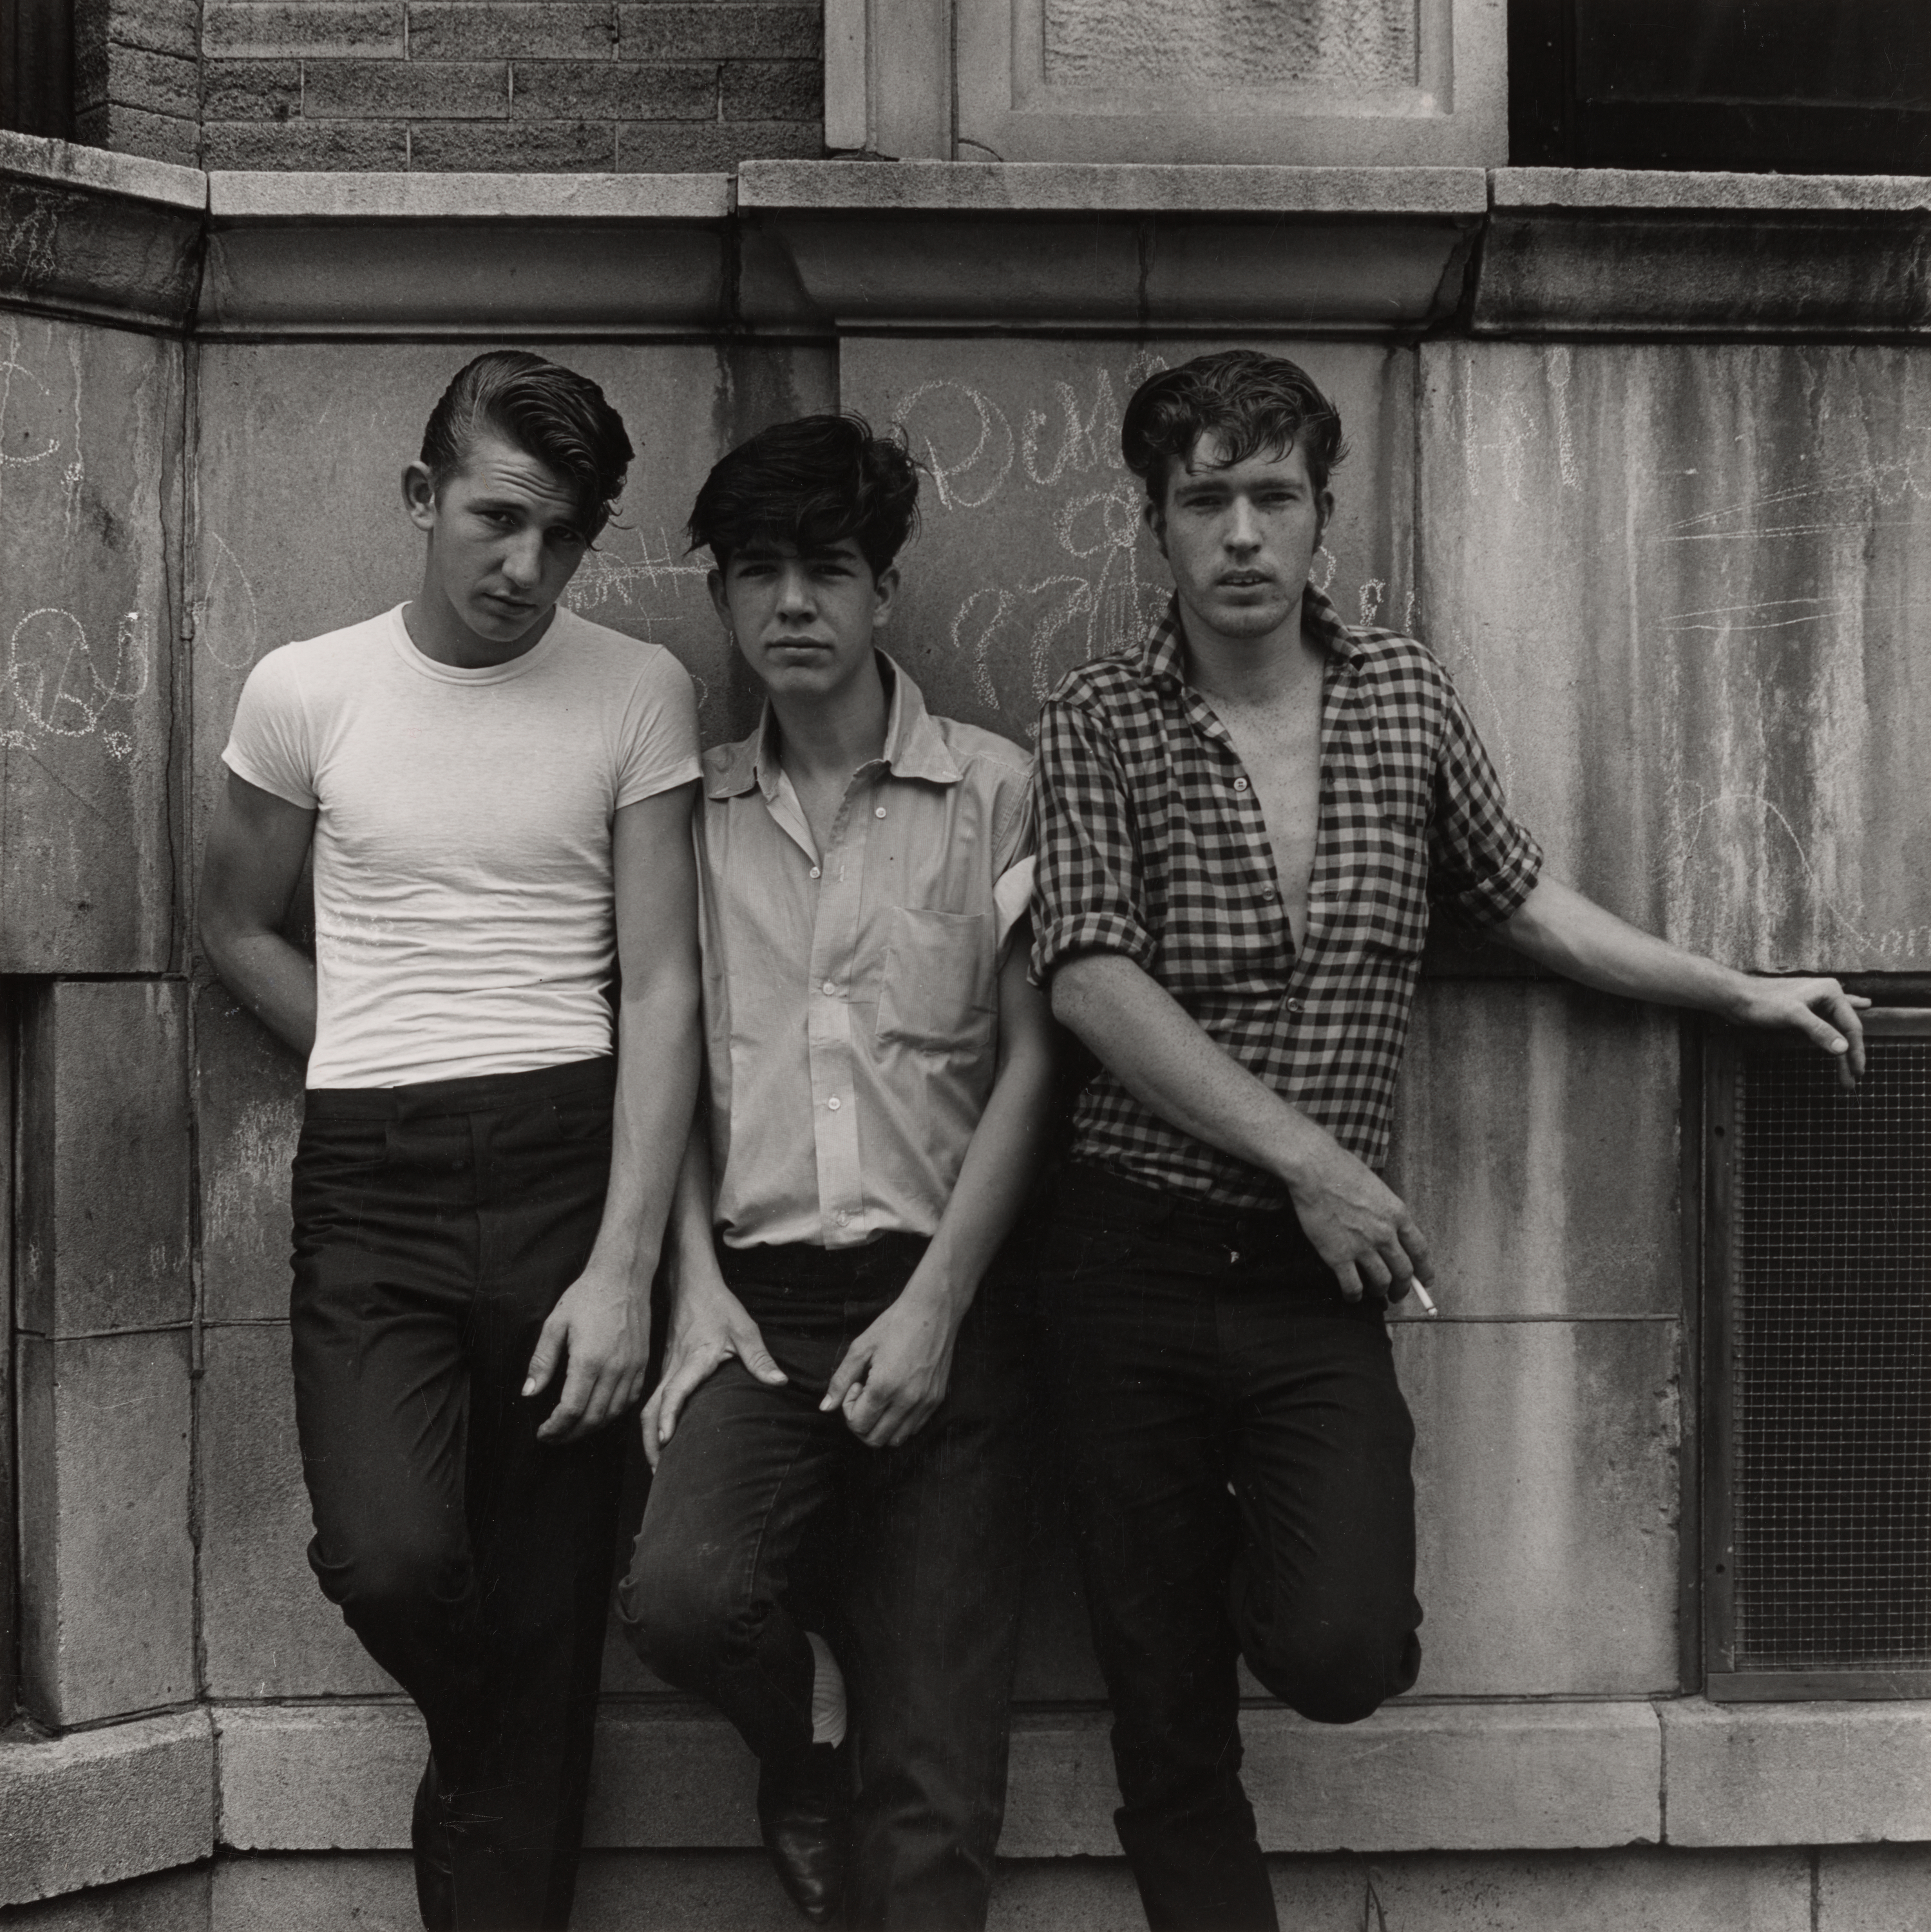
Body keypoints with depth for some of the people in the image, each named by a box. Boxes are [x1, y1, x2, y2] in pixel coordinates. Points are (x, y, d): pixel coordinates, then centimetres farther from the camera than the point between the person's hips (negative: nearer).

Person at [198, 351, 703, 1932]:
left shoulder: (638, 693, 2)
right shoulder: (307, 691, 5)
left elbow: (660, 990, -2)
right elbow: (236, 928, 19)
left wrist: (624, 1268, -10)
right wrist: (384, 1071, 8)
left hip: (571, 1162, 0)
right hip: (369, 1187, 0)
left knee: (544, 1614, 1)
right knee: (394, 1560, -17)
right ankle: (489, 1750, 17)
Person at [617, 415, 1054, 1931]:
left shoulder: (992, 788, 3)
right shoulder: (697, 811, 11)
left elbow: (1031, 1063, -1)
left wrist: (936, 1306, -9)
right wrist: (698, 1279, -2)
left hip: (941, 1299, -2)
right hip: (763, 1296, 2)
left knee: (931, 1769, -3)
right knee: (684, 1593, -23)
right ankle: (806, 1735, 11)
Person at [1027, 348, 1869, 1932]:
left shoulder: (1405, 695, 6)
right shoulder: (1100, 721, -3)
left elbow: (1519, 897, 17)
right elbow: (1091, 978, -13)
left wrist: (1742, 992, 18)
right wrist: (1309, 1160, -17)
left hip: (1320, 1273, 1)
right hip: (1138, 1261, -1)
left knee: (1339, 1656, -17)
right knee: (1169, 1727, 4)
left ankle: (1279, 1552, 18)